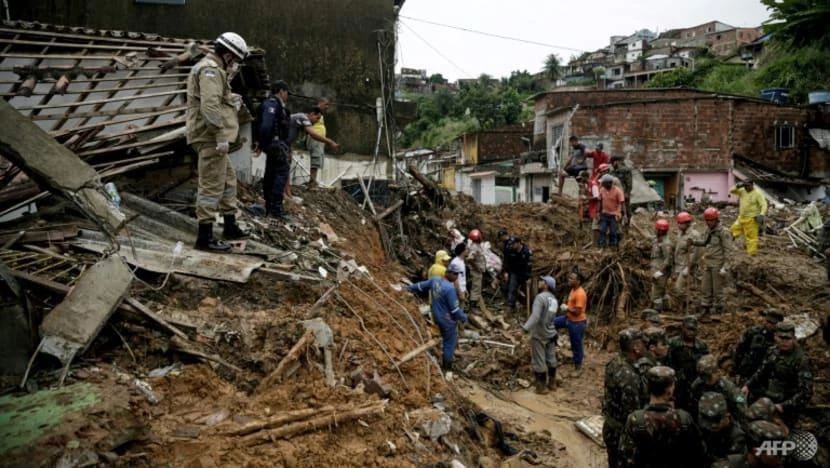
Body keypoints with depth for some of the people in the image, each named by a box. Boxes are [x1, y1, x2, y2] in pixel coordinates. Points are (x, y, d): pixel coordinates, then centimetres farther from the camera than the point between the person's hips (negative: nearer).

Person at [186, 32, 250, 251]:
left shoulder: (207, 67, 22)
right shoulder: (211, 70, -13)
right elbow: (210, 105, -25)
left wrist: (231, 99, 14)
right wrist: (222, 135, -27)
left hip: (211, 137, 11)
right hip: (211, 137, -11)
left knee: (228, 180, 19)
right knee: (212, 185, -9)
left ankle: (230, 227, 29)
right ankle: (205, 237, -5)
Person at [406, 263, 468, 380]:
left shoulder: (434, 280, -6)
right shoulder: (450, 288, -29)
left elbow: (421, 285, 11)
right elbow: (455, 309, -24)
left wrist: (408, 288, 28)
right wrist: (464, 318, -6)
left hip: (437, 317, 8)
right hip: (448, 320, -8)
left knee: (445, 341, 26)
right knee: (449, 345, 6)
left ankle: (444, 366, 39)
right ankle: (447, 371, 15)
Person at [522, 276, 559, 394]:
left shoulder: (540, 297, -20)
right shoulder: (554, 299, 7)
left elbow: (535, 316, -31)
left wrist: (525, 328, -37)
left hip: (539, 335, -8)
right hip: (551, 333, 8)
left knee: (539, 361, 3)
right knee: (551, 359, 18)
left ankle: (542, 387, 12)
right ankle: (552, 383, 30)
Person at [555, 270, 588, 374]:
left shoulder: (580, 294, -28)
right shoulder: (573, 290, 3)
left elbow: (577, 312, -28)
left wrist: (566, 308, -15)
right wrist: (565, 306, 1)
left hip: (577, 323, -9)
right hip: (569, 318, 9)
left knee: (576, 345, 5)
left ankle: (578, 367, 21)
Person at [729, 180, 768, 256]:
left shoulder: (757, 193, -11)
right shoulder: (742, 191, 7)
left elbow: (764, 205, -17)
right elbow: (731, 191, 8)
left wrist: (762, 215, -31)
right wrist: (738, 186, -10)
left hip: (751, 219, -8)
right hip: (741, 218, 8)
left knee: (751, 237, -4)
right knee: (733, 231, 11)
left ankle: (752, 254, 1)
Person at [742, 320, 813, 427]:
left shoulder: (801, 360, -17)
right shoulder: (772, 351, 2)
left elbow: (805, 392, -20)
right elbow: (761, 372, 16)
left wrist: (784, 406, -26)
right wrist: (748, 385, 3)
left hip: (787, 408, -6)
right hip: (768, 400, 6)